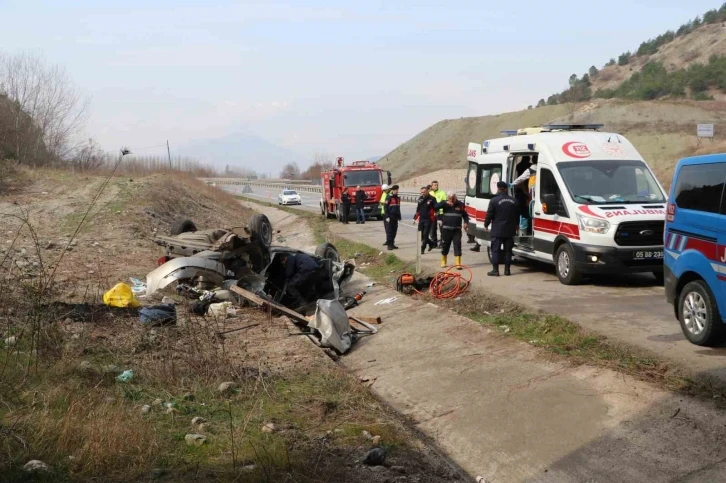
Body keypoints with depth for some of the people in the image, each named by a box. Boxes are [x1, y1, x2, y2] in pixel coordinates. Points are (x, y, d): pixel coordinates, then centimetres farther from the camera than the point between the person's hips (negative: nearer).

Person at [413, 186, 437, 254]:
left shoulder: (432, 199, -7)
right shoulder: (420, 199, 11)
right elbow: (418, 209, 19)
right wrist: (415, 217, 19)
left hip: (428, 219, -6)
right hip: (421, 219, 6)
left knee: (425, 235, -6)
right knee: (421, 235, 7)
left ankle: (422, 248, 0)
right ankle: (431, 243, 26)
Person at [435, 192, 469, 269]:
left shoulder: (460, 204, 3)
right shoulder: (445, 203, 1)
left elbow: (465, 214, 10)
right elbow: (436, 206, -16)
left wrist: (466, 222, -8)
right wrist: (446, 203, -27)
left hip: (457, 229, 0)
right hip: (446, 229, 0)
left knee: (457, 245, -7)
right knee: (445, 245, 9)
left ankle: (458, 263, -7)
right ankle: (443, 262, 28)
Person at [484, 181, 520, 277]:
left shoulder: (494, 200, -11)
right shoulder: (514, 201, 7)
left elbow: (489, 215, -8)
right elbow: (517, 215, 16)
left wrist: (486, 225, 8)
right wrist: (516, 226, 31)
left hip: (497, 230, -4)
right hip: (510, 231, 5)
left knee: (495, 250, 0)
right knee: (508, 250, 10)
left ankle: (495, 270, -2)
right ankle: (507, 270, 12)